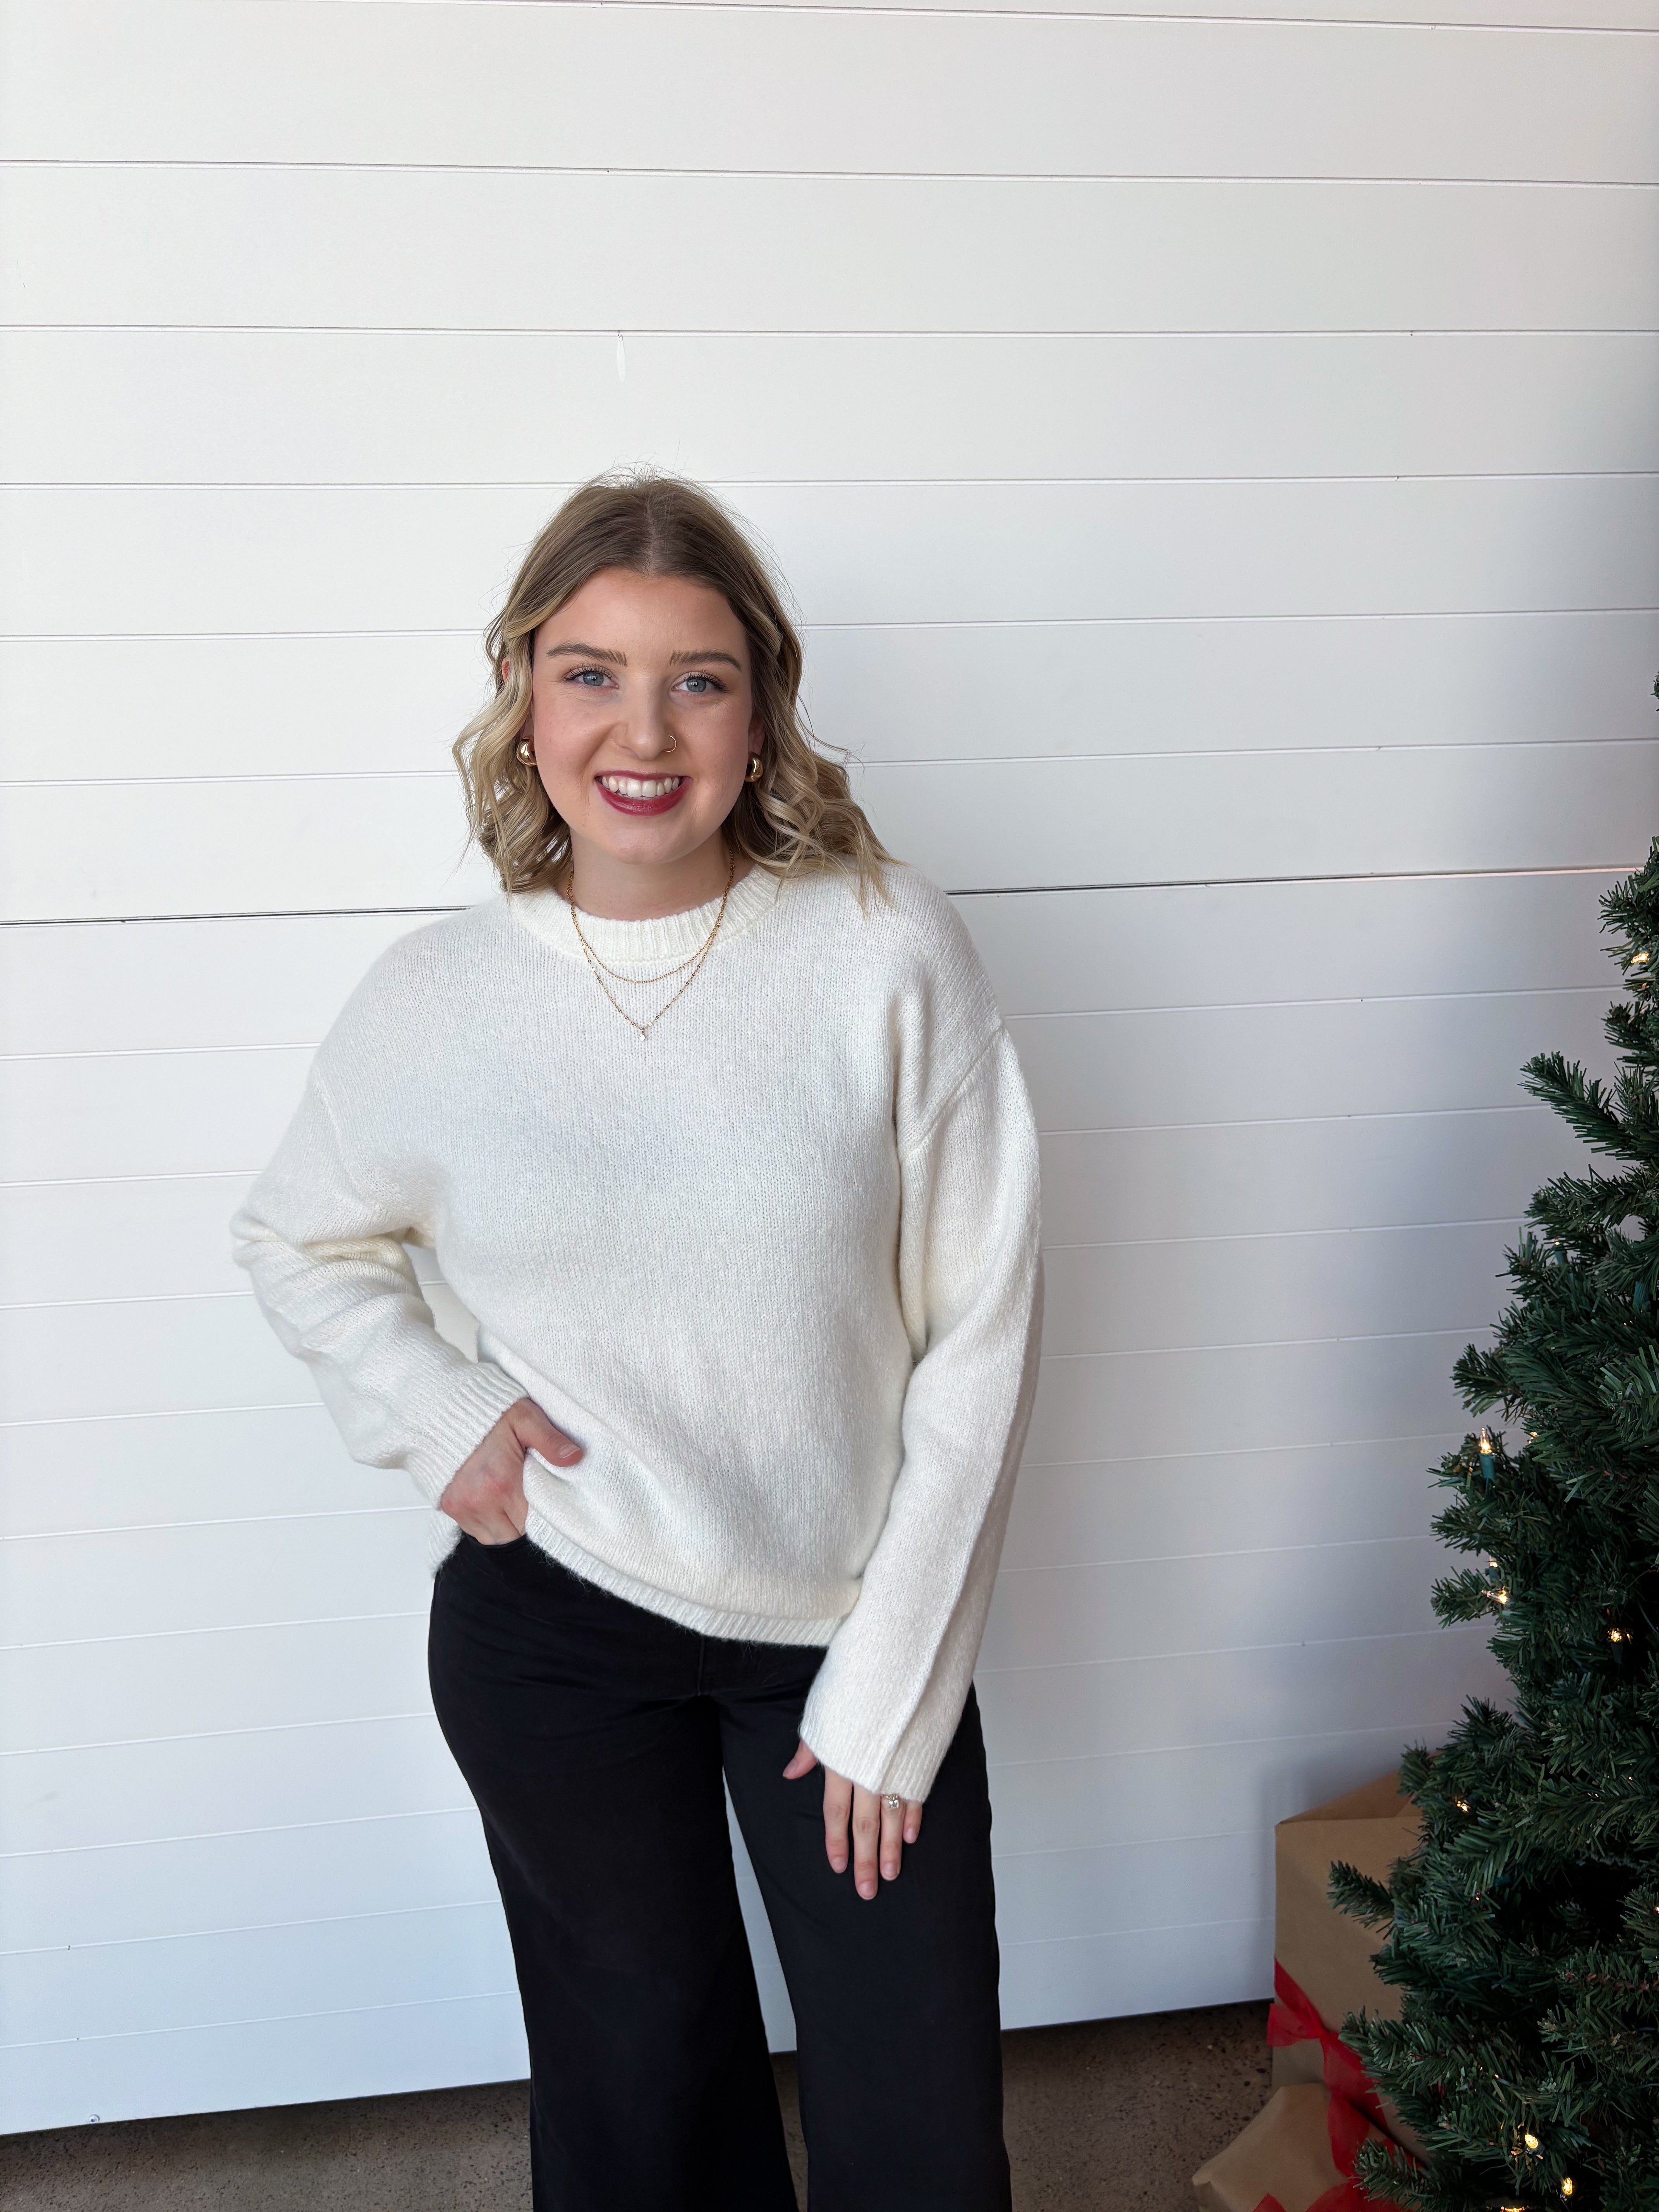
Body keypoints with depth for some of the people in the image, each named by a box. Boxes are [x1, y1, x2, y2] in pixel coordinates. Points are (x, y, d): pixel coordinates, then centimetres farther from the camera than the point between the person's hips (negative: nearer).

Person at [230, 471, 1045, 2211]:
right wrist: (437, 1417, -6)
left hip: (848, 1619, 0)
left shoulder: (890, 955, -14)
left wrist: (892, 1688, -8)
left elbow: (978, 1335, -10)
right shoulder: (436, 996, -8)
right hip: (553, 1627, 1)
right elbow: (298, 1242, 11)